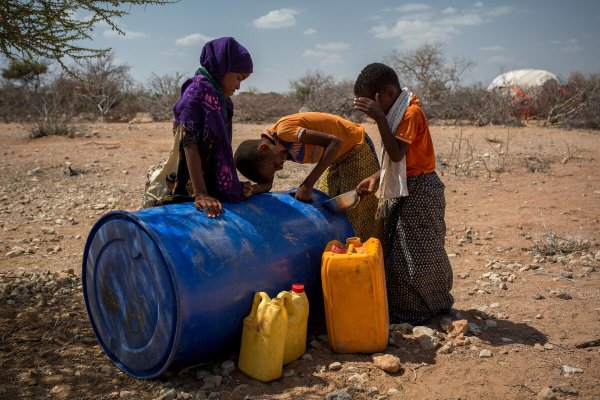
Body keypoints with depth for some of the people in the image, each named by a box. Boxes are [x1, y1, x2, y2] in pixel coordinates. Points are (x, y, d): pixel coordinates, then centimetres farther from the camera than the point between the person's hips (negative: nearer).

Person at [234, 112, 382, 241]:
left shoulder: (284, 130, -32)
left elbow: (335, 142, -35)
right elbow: (267, 185, -5)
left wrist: (308, 184, -36)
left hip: (357, 150, -8)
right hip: (337, 158, 8)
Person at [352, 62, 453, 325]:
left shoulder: (411, 112, -18)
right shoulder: (398, 112, 11)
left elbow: (397, 154, -27)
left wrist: (380, 118, -29)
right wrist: (376, 178, 3)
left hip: (419, 191, -10)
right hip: (401, 190, 10)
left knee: (417, 254, 0)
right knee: (396, 251, 15)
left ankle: (430, 307, 18)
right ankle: (402, 307, 28)